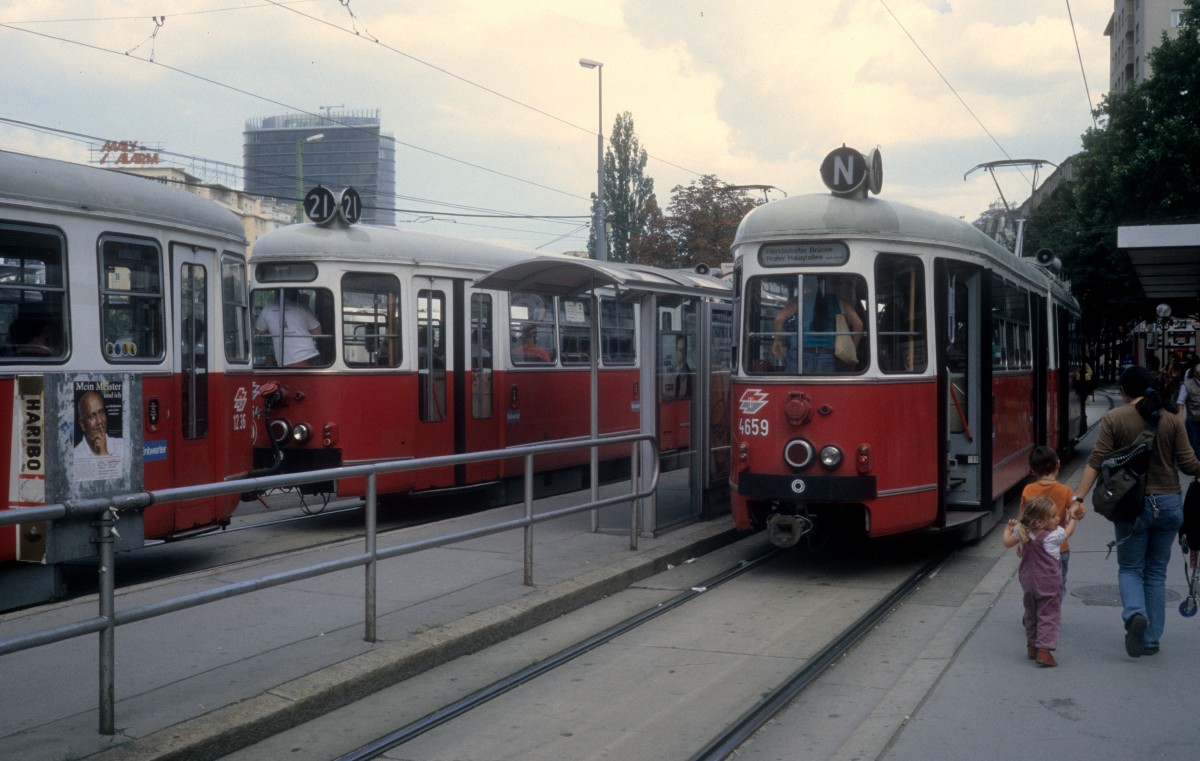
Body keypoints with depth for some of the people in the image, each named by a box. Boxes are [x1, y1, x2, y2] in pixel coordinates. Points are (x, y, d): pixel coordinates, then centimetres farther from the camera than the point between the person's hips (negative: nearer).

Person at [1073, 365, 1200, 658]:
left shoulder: (1114, 418, -6)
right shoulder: (1172, 418, -1)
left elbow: (1097, 462, -11)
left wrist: (1078, 498, -10)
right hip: (1168, 502, 2)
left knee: (1130, 568, 12)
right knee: (1156, 571, 14)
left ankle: (1135, 613, -17)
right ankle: (1151, 639, 15)